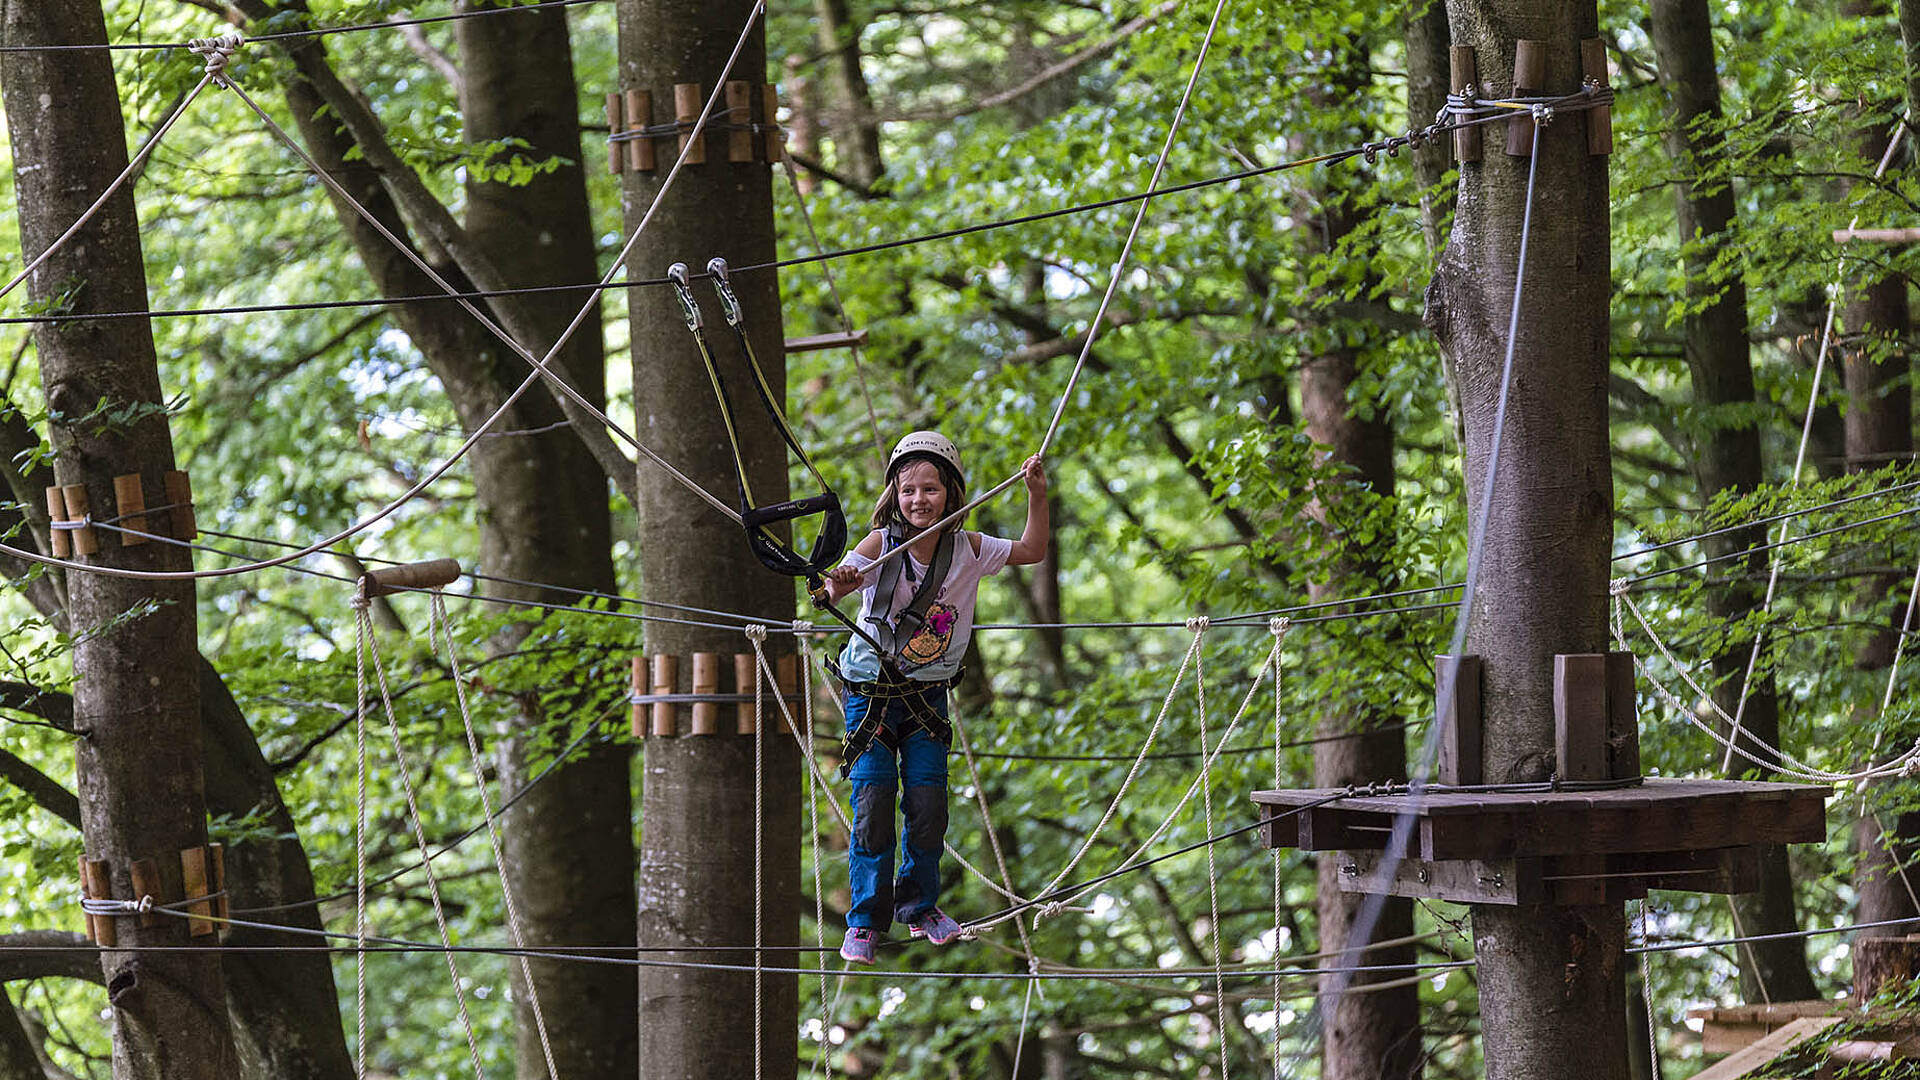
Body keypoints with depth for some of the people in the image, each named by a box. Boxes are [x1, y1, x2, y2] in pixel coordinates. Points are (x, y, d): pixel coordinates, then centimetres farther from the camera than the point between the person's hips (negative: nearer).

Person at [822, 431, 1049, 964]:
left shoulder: (966, 548, -4)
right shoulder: (880, 544, -15)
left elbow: (1031, 551, 7)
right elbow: (838, 583, -29)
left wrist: (1037, 497, -6)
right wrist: (837, 583, -53)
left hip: (928, 694, 3)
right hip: (871, 688, -3)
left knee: (928, 801, -3)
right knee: (873, 800, -9)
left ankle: (919, 904, 19)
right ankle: (866, 919, 1)